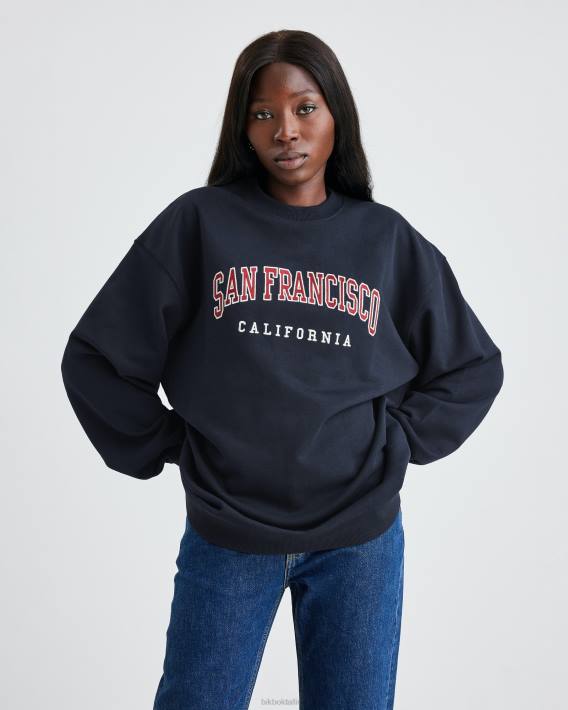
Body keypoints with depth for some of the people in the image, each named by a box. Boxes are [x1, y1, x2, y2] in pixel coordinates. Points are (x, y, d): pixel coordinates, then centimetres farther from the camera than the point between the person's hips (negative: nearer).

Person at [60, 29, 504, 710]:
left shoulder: (389, 240, 3)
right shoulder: (197, 224, -3)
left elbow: (473, 367, 9)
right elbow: (98, 358, -1)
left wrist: (392, 441, 0)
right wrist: (165, 446, -3)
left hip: (362, 540, 2)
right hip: (225, 540, -1)